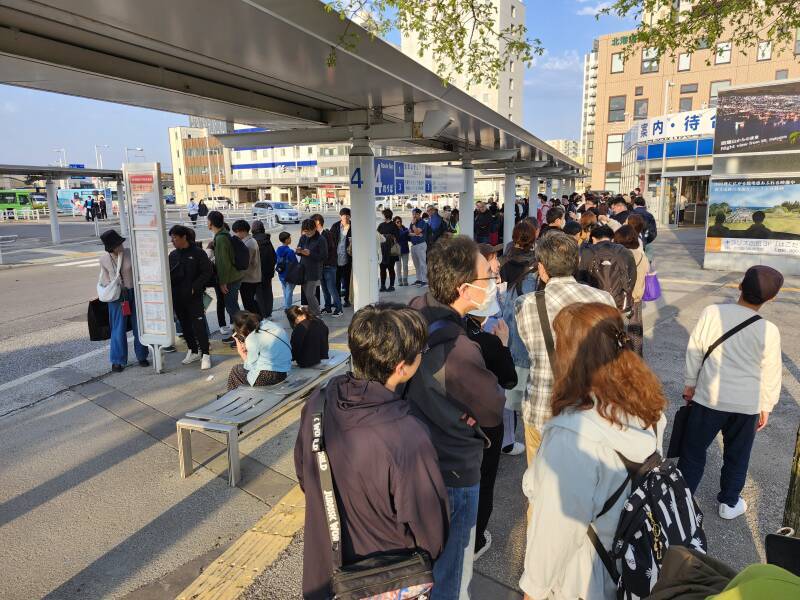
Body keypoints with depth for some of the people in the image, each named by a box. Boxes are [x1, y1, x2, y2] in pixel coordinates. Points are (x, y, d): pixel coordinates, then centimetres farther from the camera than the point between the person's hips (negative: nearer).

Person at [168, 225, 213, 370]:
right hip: (177, 298, 6)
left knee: (198, 325, -8)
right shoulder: (172, 255, 9)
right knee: (185, 326, 12)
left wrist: (194, 288, -14)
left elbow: (208, 272, -8)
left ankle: (205, 354, -1)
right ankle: (193, 351, 25)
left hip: (194, 297, -6)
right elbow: (168, 275, 13)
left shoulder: (197, 253, -6)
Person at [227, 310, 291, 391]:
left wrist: (241, 353, 5)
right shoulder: (272, 325, 4)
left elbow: (250, 367, -8)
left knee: (235, 370, 19)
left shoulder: (251, 339, -15)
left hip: (268, 377, -7)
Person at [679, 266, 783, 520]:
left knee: (693, 450, 13)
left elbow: (694, 352, -5)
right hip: (747, 404, 1)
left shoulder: (711, 313, -14)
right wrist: (766, 406, 14)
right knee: (737, 455, 20)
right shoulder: (769, 331, -12)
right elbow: (771, 374, -2)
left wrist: (690, 384, 10)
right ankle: (729, 503, 35)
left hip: (709, 397, -1)